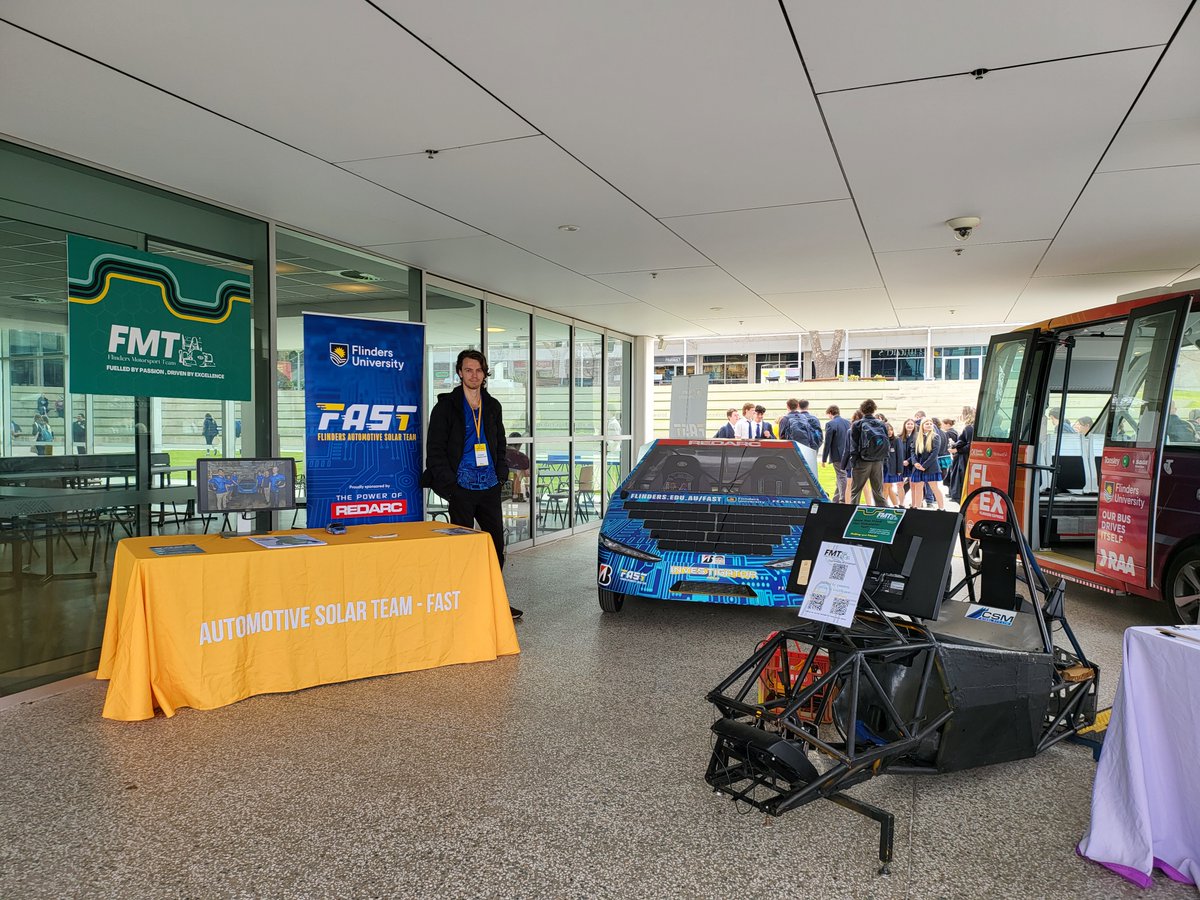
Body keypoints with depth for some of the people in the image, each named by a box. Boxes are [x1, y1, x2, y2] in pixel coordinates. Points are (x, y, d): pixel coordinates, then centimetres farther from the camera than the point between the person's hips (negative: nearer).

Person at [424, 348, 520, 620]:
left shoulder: (493, 406, 14)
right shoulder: (446, 405, -1)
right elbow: (435, 449, -5)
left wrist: (501, 474, 9)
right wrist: (448, 483, -12)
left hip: (489, 487, 5)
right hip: (462, 488, -5)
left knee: (496, 543, 8)